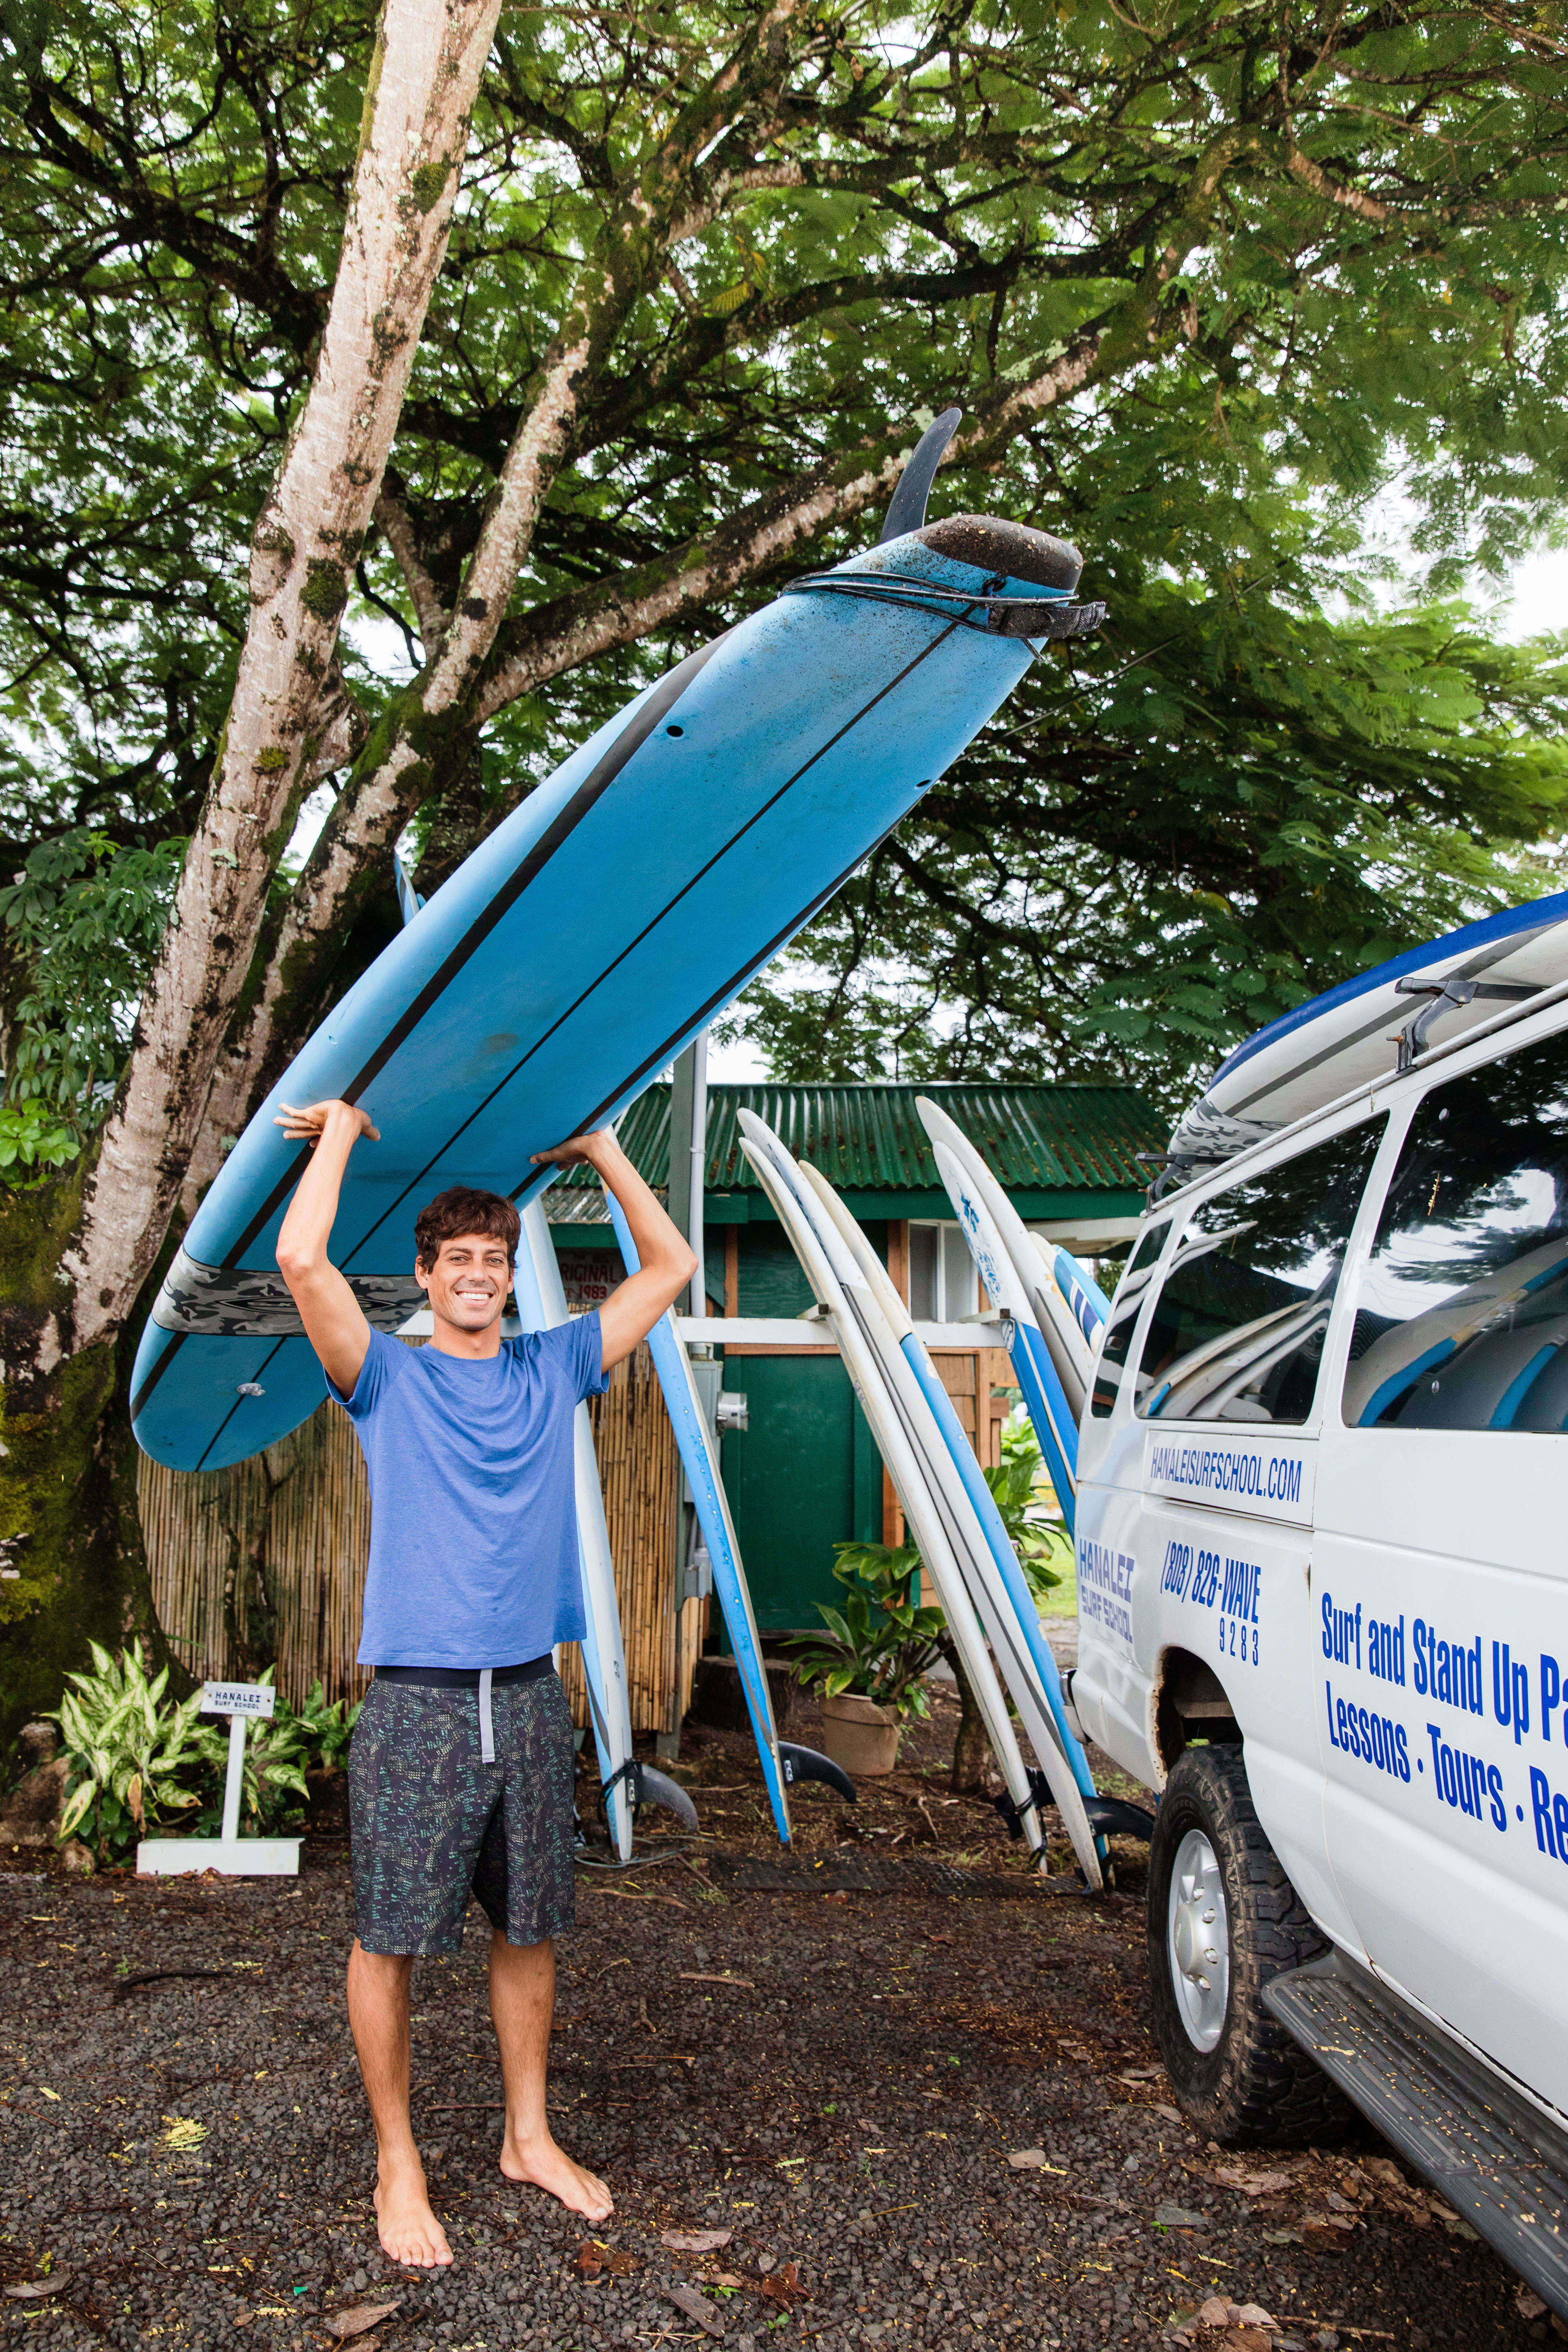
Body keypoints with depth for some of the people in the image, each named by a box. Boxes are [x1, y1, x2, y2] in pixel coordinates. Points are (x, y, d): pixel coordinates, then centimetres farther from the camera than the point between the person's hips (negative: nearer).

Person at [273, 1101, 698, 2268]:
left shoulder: (555, 1371, 10)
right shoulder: (389, 1379, 0)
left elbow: (671, 1268, 13)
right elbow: (302, 1261, -16)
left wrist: (603, 1153, 12)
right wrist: (341, 1131, -5)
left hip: (530, 1699, 4)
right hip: (417, 1701, -3)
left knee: (530, 1930, 14)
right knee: (391, 1940, 4)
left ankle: (530, 2138, 30)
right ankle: (399, 2166, 21)